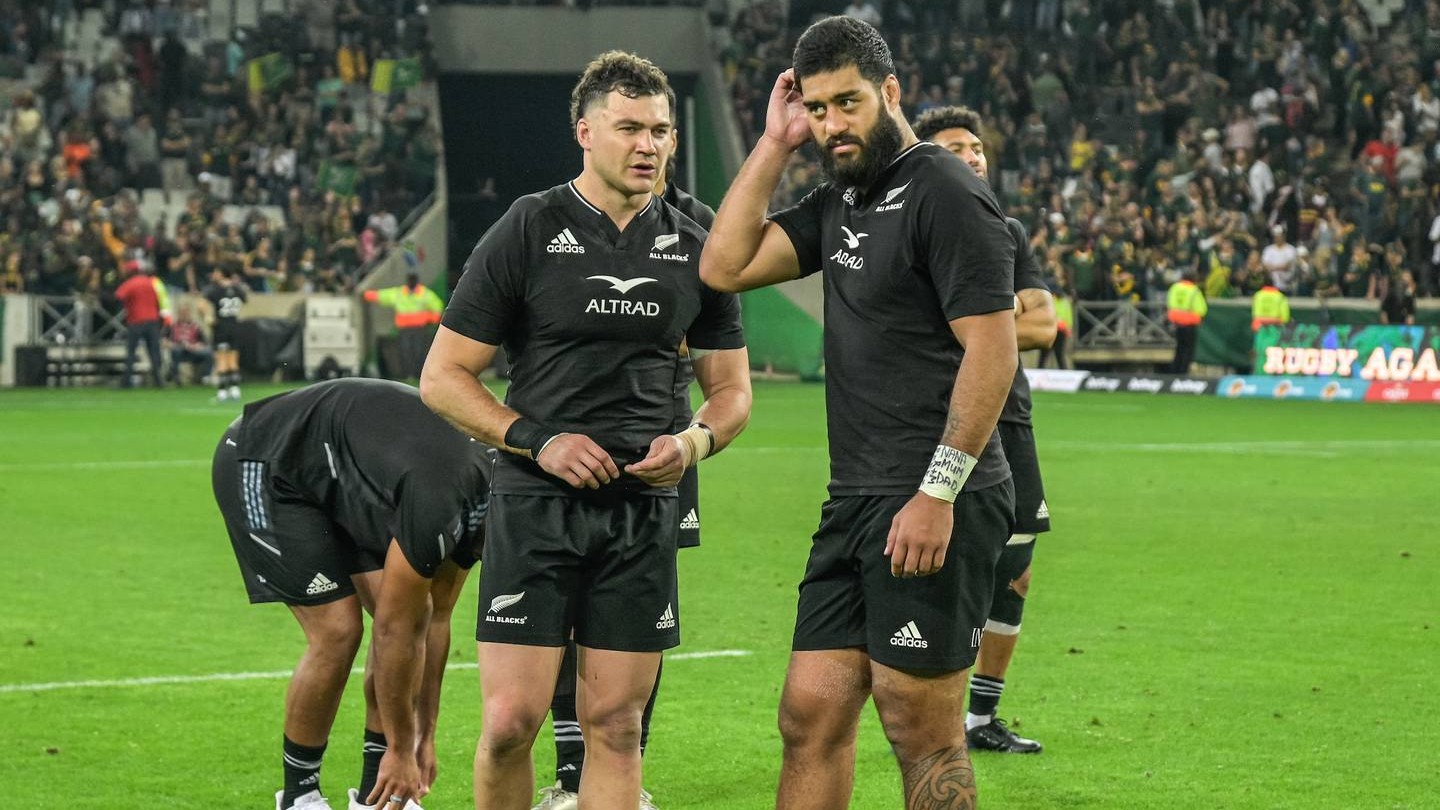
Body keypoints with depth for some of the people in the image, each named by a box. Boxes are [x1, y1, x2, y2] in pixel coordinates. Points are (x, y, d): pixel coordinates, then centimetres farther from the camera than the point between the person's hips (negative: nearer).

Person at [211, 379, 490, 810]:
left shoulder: (477, 505, -5)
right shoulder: (437, 500, -33)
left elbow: (434, 620, 6)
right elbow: (395, 633, -24)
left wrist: (425, 737, 8)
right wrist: (401, 748, -14)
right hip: (263, 467, -9)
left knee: (411, 611, -2)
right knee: (337, 630, -15)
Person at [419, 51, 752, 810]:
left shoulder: (693, 249, 9)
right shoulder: (526, 232, -2)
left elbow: (731, 388, 16)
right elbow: (442, 377, -2)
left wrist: (694, 441, -6)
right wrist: (537, 441, -14)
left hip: (643, 508, 3)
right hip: (536, 503, -3)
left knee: (615, 726, 3)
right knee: (511, 721, -9)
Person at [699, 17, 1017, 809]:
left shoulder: (944, 193, -11)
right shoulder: (842, 199, 16)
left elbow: (992, 349, -17)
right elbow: (725, 266, 12)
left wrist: (937, 494, -21)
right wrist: (774, 145, 8)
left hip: (931, 509, -9)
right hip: (855, 504, 9)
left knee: (922, 733, -4)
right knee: (810, 717, 8)